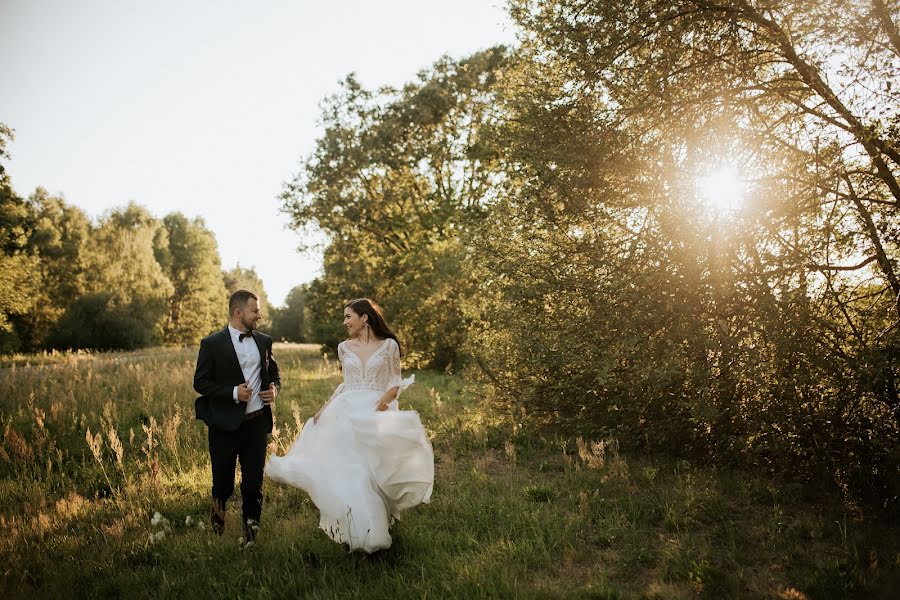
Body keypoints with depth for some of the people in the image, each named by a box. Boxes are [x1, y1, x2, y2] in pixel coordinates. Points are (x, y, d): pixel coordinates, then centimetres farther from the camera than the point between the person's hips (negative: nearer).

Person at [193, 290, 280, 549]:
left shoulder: (264, 341, 8)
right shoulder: (212, 344, -5)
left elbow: (274, 374, 19)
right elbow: (200, 382, -6)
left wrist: (275, 389, -3)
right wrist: (233, 392, -17)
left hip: (257, 423, 3)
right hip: (225, 425, -3)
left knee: (254, 482, 6)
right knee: (224, 482, 11)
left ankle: (250, 528, 23)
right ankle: (218, 508, 44)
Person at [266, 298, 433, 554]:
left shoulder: (389, 345, 0)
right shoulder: (344, 347, 9)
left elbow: (396, 382, 3)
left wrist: (387, 398, -16)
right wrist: (325, 407, 8)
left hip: (377, 415, -3)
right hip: (346, 414, 3)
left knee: (372, 472, -2)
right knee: (346, 472, -1)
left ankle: (372, 532, 14)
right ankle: (354, 530, 14)